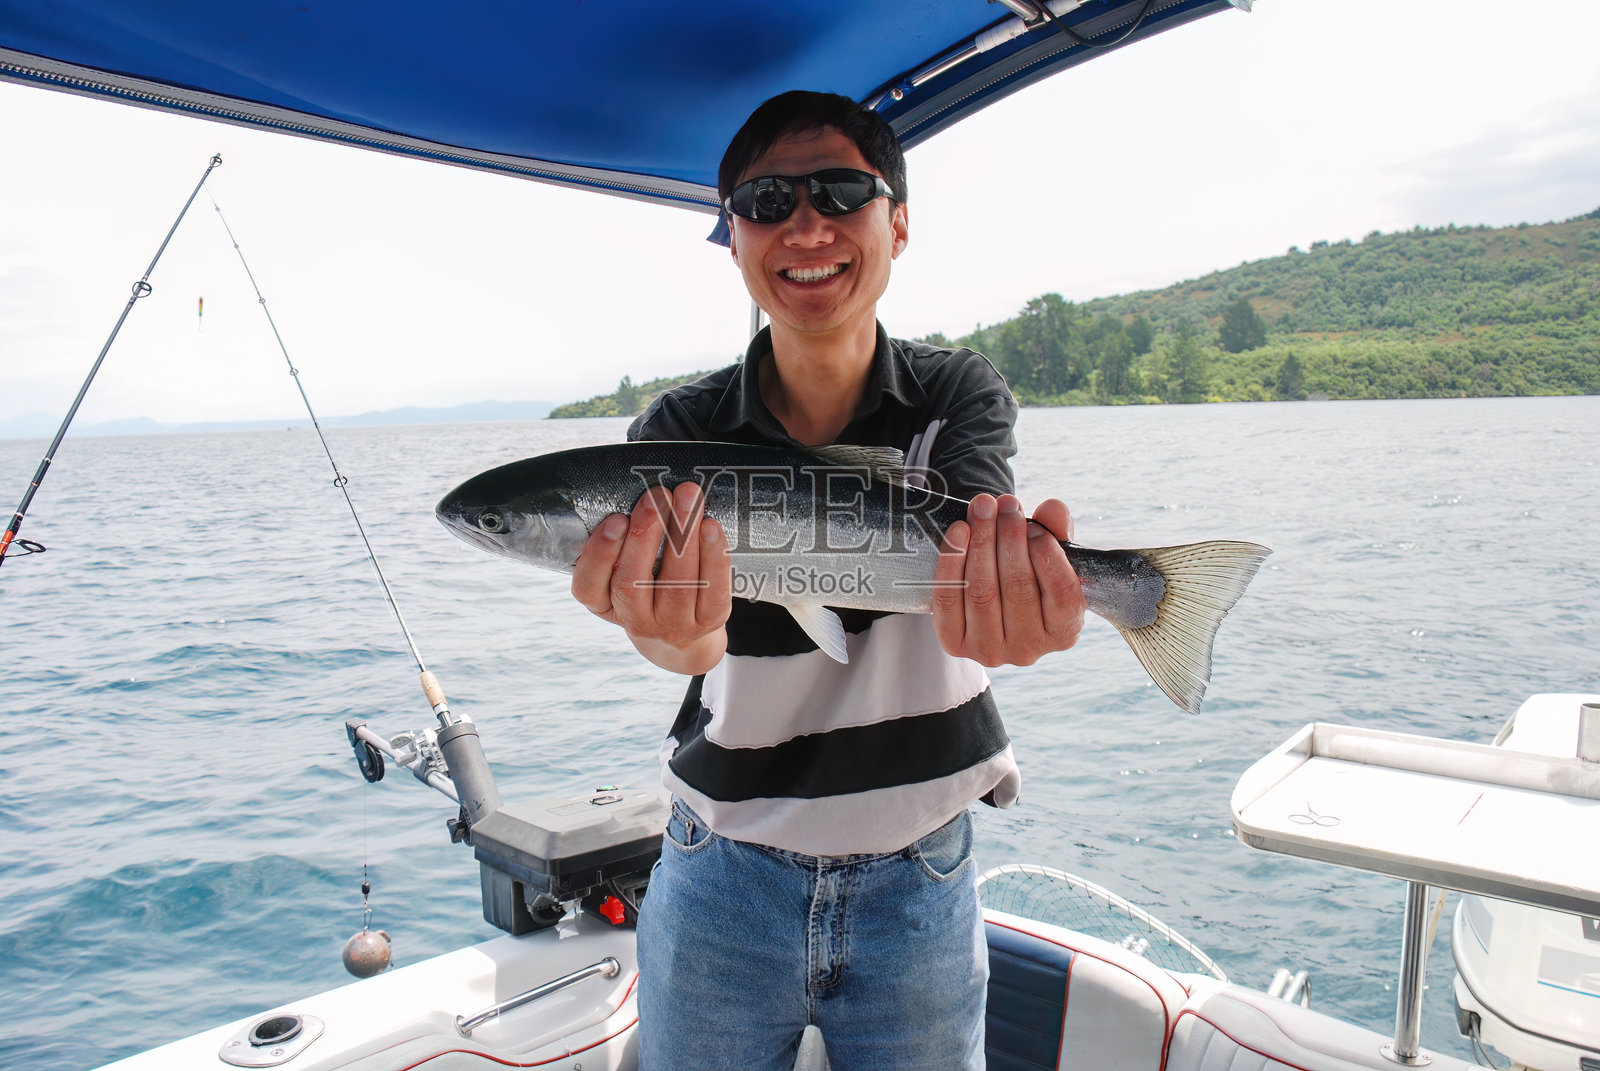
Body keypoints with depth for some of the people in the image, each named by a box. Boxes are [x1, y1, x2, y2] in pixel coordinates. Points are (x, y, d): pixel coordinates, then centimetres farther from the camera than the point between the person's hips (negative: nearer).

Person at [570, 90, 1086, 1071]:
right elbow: (693, 641, -24)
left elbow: (966, 539, -26)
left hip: (919, 883, 0)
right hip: (724, 882, 1)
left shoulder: (960, 396, -6)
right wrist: (668, 622, -47)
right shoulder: (681, 430, -7)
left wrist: (999, 599, -49)